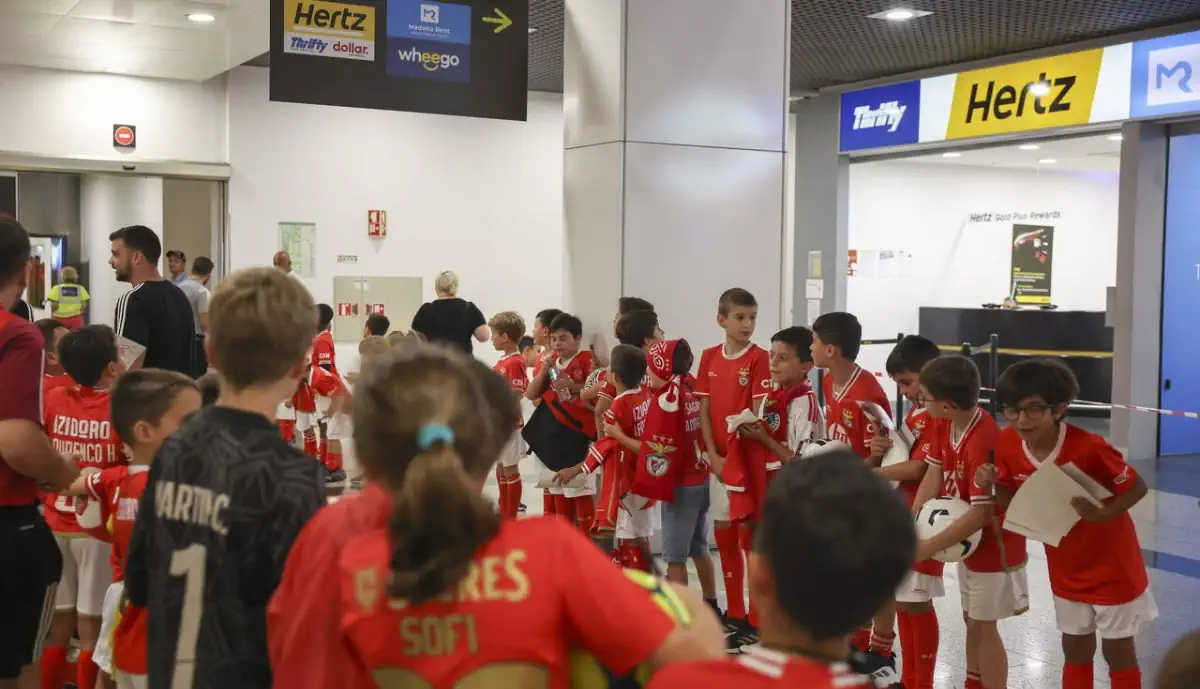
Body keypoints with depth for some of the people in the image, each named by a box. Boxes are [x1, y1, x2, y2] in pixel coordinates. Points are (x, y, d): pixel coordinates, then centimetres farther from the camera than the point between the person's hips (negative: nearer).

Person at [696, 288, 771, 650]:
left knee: (751, 537, -1)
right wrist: (714, 455, -3)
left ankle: (757, 619, 7)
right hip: (718, 459, 5)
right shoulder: (709, 357, 7)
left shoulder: (759, 358, -8)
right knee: (724, 535, 11)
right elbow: (704, 410, 6)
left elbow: (759, 414, -11)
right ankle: (735, 614, 23)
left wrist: (738, 456, -15)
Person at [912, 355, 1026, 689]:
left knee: (983, 626, 3)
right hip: (968, 542, 9)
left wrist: (926, 548, -27)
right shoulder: (945, 425, -6)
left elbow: (981, 514, -32)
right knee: (972, 620, 22)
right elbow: (933, 475, -3)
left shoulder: (983, 442, -33)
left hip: (994, 544, -9)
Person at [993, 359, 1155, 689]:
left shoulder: (1088, 447, -32)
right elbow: (1012, 495, -1)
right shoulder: (1007, 444, -17)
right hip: (1066, 569, 5)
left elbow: (1137, 487, -18)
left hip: (1111, 564, -5)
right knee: (1075, 650, 18)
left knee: (1118, 653, 11)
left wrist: (1101, 514, -34)